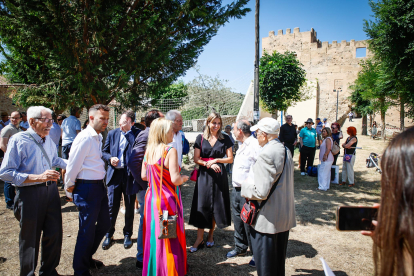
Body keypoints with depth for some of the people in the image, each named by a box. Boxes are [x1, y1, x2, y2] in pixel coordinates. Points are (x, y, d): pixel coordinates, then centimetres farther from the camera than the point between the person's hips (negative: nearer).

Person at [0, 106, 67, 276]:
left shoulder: (48, 139, 9)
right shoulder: (18, 140, -13)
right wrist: (38, 177, -26)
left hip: (51, 190, 6)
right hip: (29, 194, -6)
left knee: (54, 234, 15)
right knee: (30, 239, 9)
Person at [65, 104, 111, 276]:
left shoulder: (98, 137, 11)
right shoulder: (85, 138, -19)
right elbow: (73, 164, -16)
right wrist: (69, 186, -5)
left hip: (99, 185, 10)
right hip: (87, 188, -9)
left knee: (104, 224, 20)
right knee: (87, 230, 5)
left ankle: (87, 257, 41)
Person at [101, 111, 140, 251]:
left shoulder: (137, 134, -4)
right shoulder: (112, 133, 8)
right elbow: (104, 152, 12)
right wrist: (110, 158, -7)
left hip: (130, 174, -2)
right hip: (114, 173, 2)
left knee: (129, 207, 10)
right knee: (112, 206, 5)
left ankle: (127, 235, 28)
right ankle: (109, 235, 24)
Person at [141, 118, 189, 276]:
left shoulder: (149, 150, 3)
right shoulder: (170, 150, -16)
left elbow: (143, 176, 9)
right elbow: (175, 179, -21)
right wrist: (184, 178, -1)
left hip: (151, 197, 7)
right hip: (167, 199, -7)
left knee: (153, 235, 19)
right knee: (170, 238, 8)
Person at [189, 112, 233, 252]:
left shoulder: (225, 139, 3)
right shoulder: (200, 138, 3)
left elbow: (230, 158, 2)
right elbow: (196, 159, -1)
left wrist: (216, 160, -12)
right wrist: (209, 164, -15)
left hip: (219, 175, 1)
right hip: (204, 175, 0)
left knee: (216, 206, 7)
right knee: (202, 205, 1)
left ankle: (211, 235, 26)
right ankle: (200, 238, 11)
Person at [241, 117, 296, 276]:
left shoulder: (265, 155, -24)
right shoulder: (286, 151, 5)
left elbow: (261, 192, -26)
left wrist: (246, 187, -8)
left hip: (267, 219, -9)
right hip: (285, 216, 9)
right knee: (279, 261, 24)